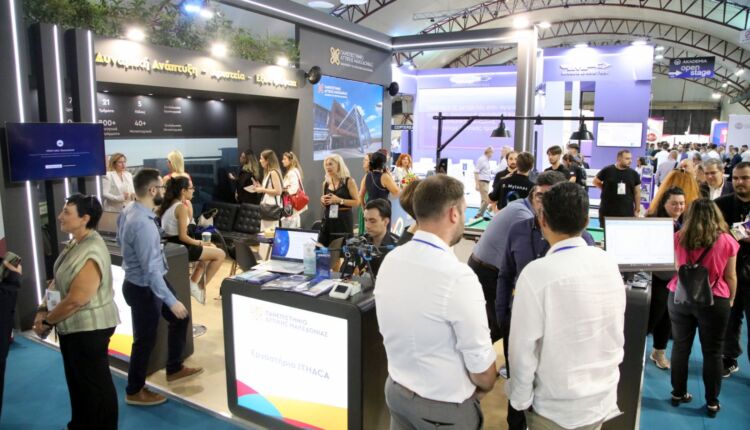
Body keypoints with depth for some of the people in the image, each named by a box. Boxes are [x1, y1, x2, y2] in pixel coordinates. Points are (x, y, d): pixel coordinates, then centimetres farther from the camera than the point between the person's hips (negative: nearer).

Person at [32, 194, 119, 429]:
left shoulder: (90, 254, -27)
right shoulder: (74, 244, 5)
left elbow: (76, 300, -25)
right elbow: (57, 282, 13)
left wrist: (48, 320, -11)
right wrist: (43, 310, 2)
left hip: (89, 328, -10)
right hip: (73, 326, 10)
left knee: (95, 384, 6)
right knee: (76, 380, 24)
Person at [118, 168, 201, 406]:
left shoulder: (130, 211, -1)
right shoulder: (143, 223, -32)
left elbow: (120, 240, 17)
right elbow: (151, 269, -31)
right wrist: (171, 301, -27)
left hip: (150, 282, 10)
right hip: (143, 287, -10)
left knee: (180, 318, 20)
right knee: (145, 340, 8)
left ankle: (174, 369, 37)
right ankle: (134, 392, 30)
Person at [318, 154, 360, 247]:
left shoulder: (349, 181, -5)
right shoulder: (326, 183, 10)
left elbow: (357, 202, -9)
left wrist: (339, 200, -18)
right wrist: (322, 201, 0)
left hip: (343, 220, -5)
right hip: (328, 220, 5)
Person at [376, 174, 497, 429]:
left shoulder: (390, 260, -8)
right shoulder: (457, 276, -29)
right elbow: (481, 365, -20)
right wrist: (484, 387, 1)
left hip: (396, 390, 6)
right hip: (445, 406, -5)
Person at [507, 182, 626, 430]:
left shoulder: (537, 273, -25)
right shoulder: (609, 264, -8)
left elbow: (524, 348, -19)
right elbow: (618, 334, 4)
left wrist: (520, 399, -6)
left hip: (557, 408, -5)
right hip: (604, 398, 5)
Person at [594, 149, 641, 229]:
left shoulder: (633, 174, 3)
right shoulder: (607, 170, -4)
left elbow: (637, 193, 8)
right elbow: (596, 182, 10)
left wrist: (637, 210, 7)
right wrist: (607, 190, 3)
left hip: (627, 212, 2)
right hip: (607, 211, -1)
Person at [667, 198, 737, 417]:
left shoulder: (678, 238, -4)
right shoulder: (727, 241, -8)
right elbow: (730, 277, 0)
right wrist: (731, 300, 15)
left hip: (679, 297, 2)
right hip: (713, 301, -2)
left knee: (680, 347, 14)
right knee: (712, 352, 11)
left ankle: (678, 394, 26)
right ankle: (712, 402, 22)